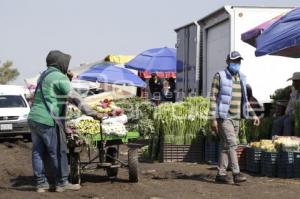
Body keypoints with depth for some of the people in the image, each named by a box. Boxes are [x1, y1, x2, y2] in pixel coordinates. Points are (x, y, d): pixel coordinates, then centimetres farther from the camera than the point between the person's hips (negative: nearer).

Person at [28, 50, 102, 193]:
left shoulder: (44, 75, 19)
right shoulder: (59, 77, -9)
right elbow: (74, 98, -14)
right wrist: (91, 113, -12)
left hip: (34, 118, 9)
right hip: (47, 121, -9)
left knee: (38, 152, 10)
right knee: (58, 152, -1)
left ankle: (41, 183, 14)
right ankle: (62, 183, 5)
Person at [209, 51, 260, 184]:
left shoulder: (241, 78, 11)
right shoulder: (220, 76, -8)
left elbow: (243, 100, 18)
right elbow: (213, 98, -10)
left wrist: (253, 115, 9)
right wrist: (213, 119, -16)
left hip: (236, 118, 6)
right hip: (223, 117, -6)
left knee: (225, 146, 9)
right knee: (231, 143, -15)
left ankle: (221, 174, 13)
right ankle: (236, 174, -18)